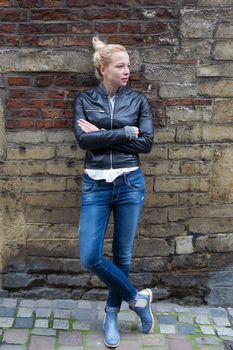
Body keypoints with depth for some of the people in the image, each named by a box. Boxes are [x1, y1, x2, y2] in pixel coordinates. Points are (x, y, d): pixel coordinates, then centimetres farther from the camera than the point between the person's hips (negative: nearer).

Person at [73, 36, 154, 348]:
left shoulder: (138, 100, 4)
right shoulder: (84, 100, 3)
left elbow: (146, 143, -7)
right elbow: (83, 139, -13)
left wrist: (101, 135, -10)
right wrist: (125, 132, -13)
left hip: (129, 183, 0)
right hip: (95, 185, 0)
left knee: (122, 254, 10)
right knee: (90, 257, -5)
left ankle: (112, 314, 31)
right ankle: (136, 297, 17)